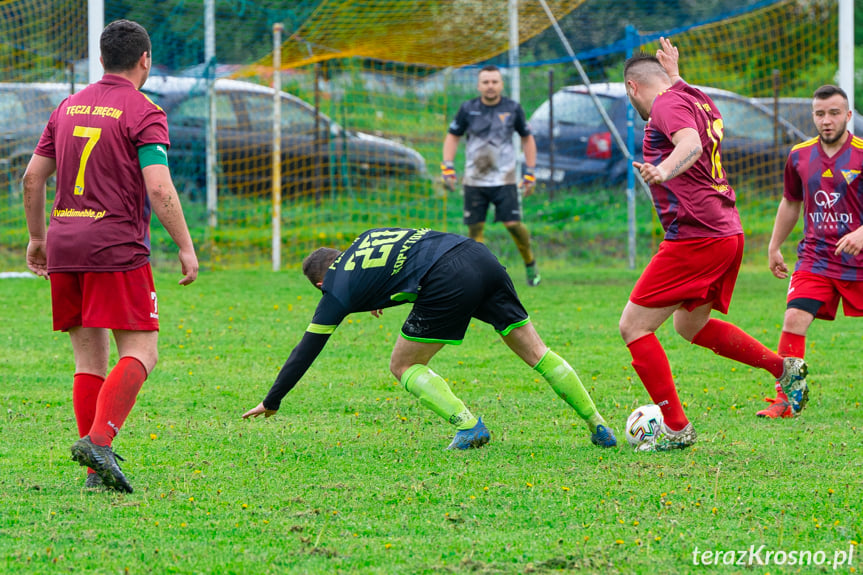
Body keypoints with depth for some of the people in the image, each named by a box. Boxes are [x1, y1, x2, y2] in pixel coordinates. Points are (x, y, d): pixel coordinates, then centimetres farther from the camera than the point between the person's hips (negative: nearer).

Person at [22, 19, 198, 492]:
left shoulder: (69, 108, 14)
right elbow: (158, 188, -14)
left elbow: (32, 177, 16)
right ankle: (99, 439, -23)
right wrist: (185, 246, -8)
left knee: (89, 356, 10)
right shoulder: (143, 113, -5)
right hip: (117, 246, -6)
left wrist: (37, 237, 26)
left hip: (63, 243, 6)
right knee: (141, 352, -3)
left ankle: (97, 470, 6)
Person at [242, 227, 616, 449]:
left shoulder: (338, 291, 12)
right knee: (534, 351, 12)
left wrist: (271, 402, 26)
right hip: (478, 255, 7)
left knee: (403, 366, 11)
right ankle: (598, 427, 10)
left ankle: (468, 426, -4)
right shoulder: (366, 238, 29)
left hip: (448, 284, -7)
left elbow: (307, 349, 18)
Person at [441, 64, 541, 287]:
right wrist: (447, 167, -1)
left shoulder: (512, 109, 0)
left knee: (513, 224, -10)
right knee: (475, 228, -2)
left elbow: (527, 138, 11)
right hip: (474, 181, 1)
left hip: (504, 180, -1)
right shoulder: (468, 109, 0)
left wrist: (530, 173, 6)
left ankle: (530, 262, 14)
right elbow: (453, 136, 11)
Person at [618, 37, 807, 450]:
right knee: (690, 325, 28)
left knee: (633, 326, -5)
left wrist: (663, 172, -49)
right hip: (727, 232, 10)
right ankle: (784, 367, 27)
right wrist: (674, 75, 47)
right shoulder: (699, 102, 17)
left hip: (694, 236, -10)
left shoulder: (667, 104, -10)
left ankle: (677, 429, -7)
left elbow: (691, 144, -31)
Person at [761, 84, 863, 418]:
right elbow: (791, 202, 21)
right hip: (814, 259, 2)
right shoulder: (800, 156, 5)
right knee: (794, 319, -14)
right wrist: (774, 247, 22)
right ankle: (788, 397, -9)